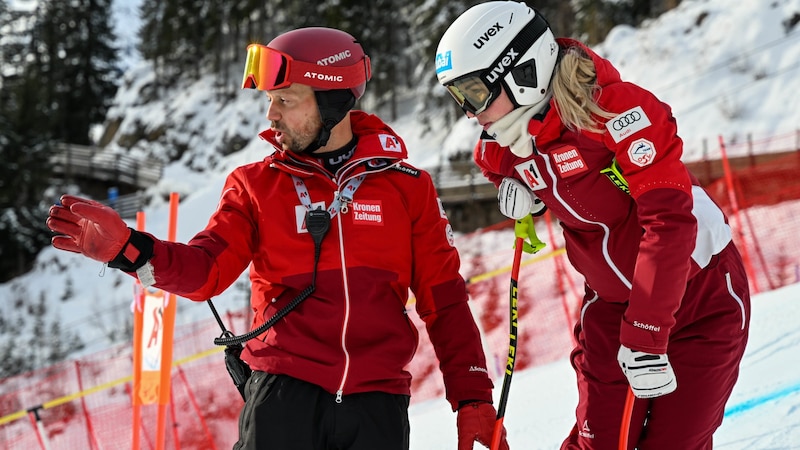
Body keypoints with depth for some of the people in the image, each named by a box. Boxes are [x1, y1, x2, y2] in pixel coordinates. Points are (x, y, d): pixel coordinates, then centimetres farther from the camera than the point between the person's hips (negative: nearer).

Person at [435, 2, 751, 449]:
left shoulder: (616, 109, -26)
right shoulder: (504, 147, -4)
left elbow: (670, 221, -32)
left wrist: (646, 337, -33)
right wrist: (517, 186, -3)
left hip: (700, 296, -5)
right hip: (612, 303, 5)